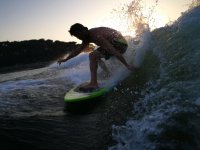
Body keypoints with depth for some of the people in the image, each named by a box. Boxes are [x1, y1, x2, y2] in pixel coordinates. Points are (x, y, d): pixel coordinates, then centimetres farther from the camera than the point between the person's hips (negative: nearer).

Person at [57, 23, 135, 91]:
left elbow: (113, 51, -29)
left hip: (120, 44, -10)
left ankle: (93, 83, -24)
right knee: (96, 57, 27)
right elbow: (78, 50, 20)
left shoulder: (96, 36, -25)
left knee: (93, 55, -20)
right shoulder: (87, 37, 5)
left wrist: (127, 65, -30)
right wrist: (66, 59, 22)